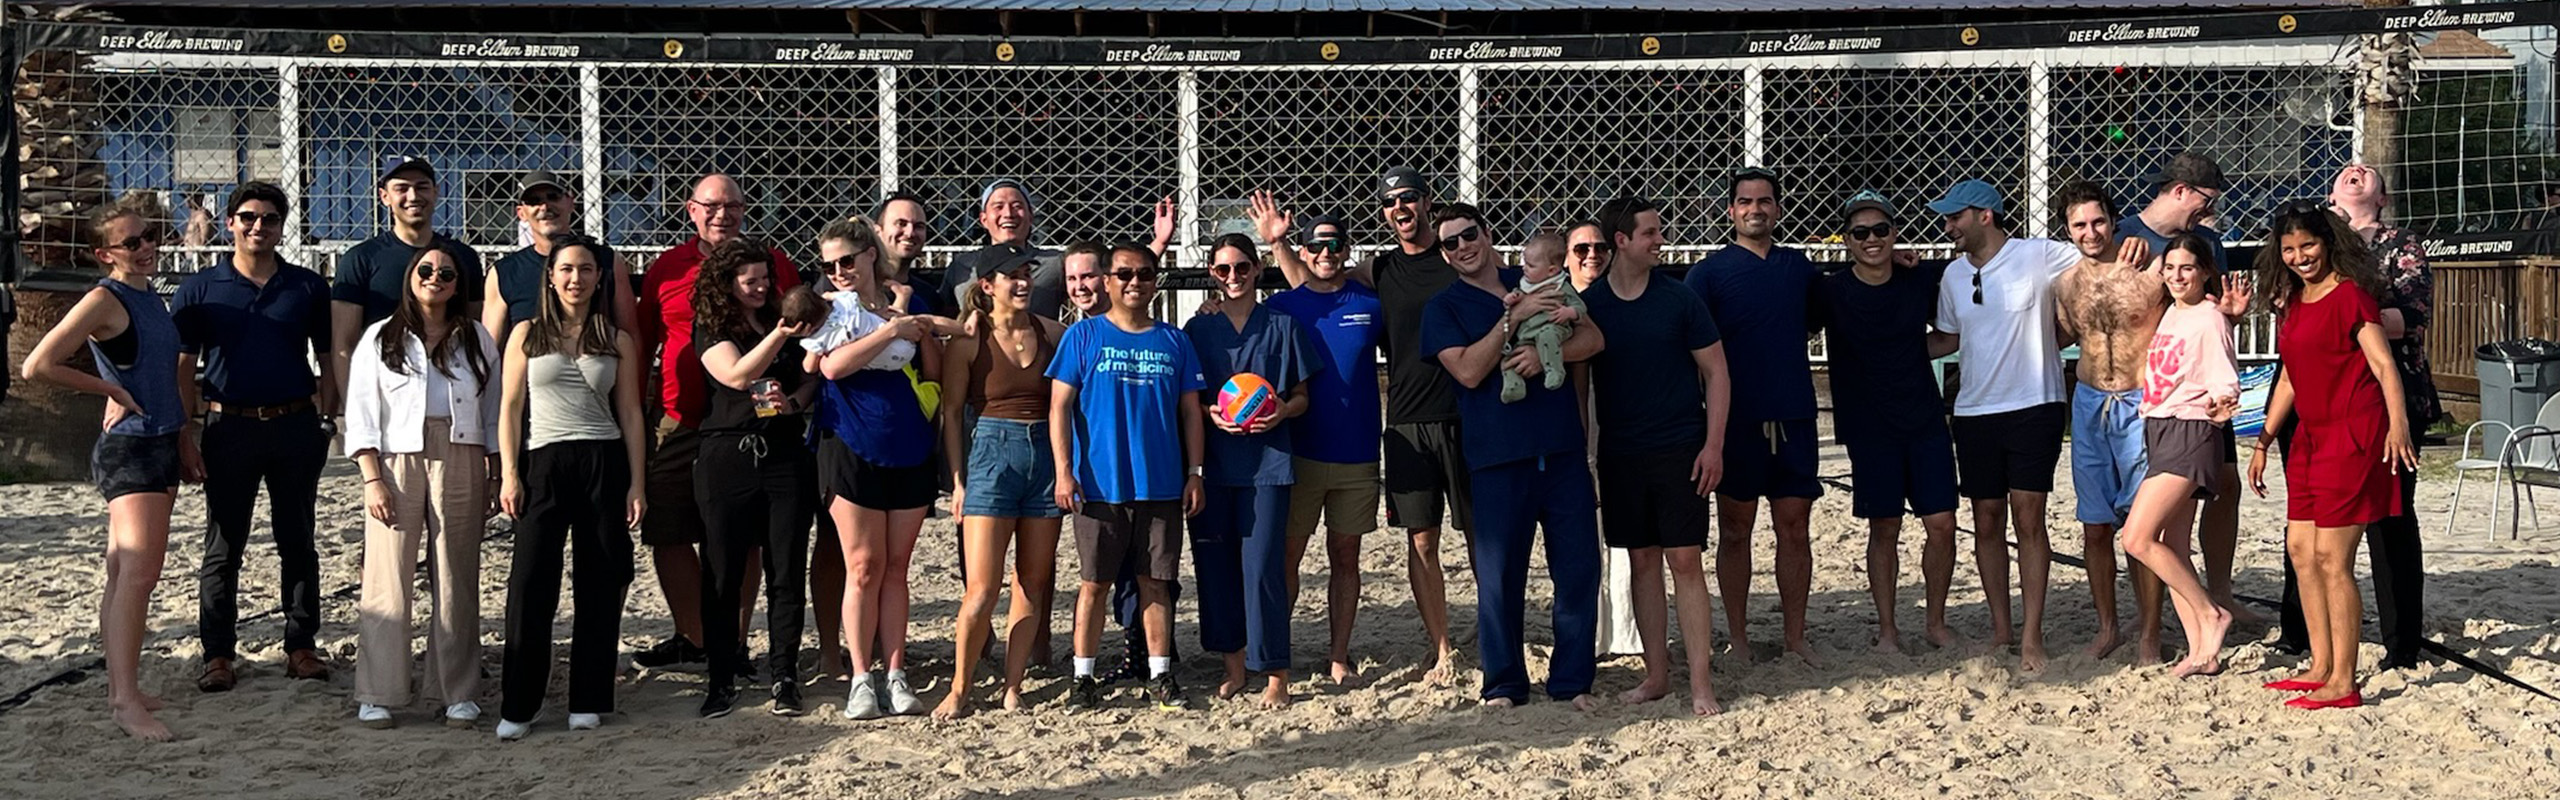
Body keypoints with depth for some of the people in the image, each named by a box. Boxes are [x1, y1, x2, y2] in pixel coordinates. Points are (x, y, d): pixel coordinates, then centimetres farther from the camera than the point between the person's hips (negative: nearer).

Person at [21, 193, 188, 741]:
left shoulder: (151, 299, 14)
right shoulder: (103, 300, -11)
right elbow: (38, 365, -20)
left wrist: (186, 440, 22)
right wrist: (110, 390, -12)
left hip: (161, 446, 9)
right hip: (127, 448, -9)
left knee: (124, 573, 13)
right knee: (137, 572, -17)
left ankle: (120, 686, 18)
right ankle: (126, 699, -20)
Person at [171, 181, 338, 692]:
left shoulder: (309, 288, 7)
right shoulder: (200, 290, 4)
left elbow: (328, 360, 10)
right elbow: (181, 368, 4)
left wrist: (328, 420, 0)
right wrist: (183, 437, -3)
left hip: (296, 425, 1)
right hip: (229, 426, -1)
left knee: (298, 542, 7)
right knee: (223, 547, 3)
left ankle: (302, 646, 15)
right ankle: (219, 654, 10)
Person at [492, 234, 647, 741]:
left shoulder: (617, 340, 9)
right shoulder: (527, 334, 8)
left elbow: (630, 414, 9)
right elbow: (510, 408, 6)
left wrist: (637, 482, 3)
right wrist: (509, 474, -3)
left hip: (604, 462, 1)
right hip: (543, 464, -1)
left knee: (600, 584, 2)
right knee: (530, 583, -6)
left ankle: (588, 701, 11)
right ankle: (517, 706, 1)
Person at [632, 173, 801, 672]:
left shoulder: (773, 264, 5)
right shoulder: (666, 269, 9)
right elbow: (640, 348, 13)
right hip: (678, 422, 2)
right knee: (668, 535, 4)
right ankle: (692, 638, 17)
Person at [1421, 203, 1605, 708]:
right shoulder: (1444, 307, 5)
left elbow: (1592, 339, 5)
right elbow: (1468, 370, -10)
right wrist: (1512, 318, -14)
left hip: (1562, 448, 3)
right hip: (1498, 457, -3)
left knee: (1579, 566, 3)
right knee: (1500, 573, -1)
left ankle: (1573, 681, 14)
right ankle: (1503, 684, 13)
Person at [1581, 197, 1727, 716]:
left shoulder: (1679, 299, -2)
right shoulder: (1589, 306, 2)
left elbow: (1715, 372, 2)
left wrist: (1713, 445, -6)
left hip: (1680, 451, -2)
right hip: (1620, 454, 2)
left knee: (1685, 560, -5)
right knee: (1642, 561, 7)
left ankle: (1700, 683, -2)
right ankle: (1656, 675, 17)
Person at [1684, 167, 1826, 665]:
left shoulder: (1800, 267, 10)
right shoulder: (1710, 272, -1)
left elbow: (1816, 321, 26)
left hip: (1793, 418, 3)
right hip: (1737, 419, -3)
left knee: (1795, 528, 5)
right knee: (1735, 530, 5)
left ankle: (1795, 637, 14)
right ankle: (1738, 638, 14)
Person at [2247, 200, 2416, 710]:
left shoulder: (2349, 294, -10)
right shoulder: (2291, 300, 14)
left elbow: (2383, 364, -17)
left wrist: (2397, 425, -31)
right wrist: (2264, 440, 20)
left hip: (2352, 434, -9)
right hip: (2310, 435, 9)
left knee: (2332, 558, -8)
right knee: (2300, 549, 10)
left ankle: (2343, 683, -3)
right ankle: (2320, 668, 20)